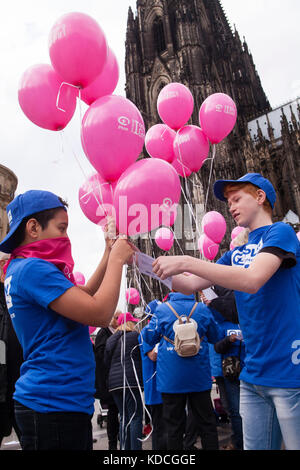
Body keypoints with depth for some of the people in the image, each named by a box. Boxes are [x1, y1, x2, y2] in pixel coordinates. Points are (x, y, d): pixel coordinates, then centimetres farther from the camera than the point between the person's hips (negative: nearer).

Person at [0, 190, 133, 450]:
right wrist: (117, 260, -13)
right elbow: (99, 313, -25)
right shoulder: (32, 269, -19)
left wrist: (110, 254, 9)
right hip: (54, 404, -10)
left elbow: (83, 296, 17)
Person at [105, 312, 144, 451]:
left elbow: (106, 362, 16)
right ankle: (135, 447, -3)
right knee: (136, 417, -1)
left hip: (114, 382, 6)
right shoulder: (135, 335, -4)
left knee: (124, 418, 14)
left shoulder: (110, 339, 13)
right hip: (131, 381, -6)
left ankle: (124, 447, 17)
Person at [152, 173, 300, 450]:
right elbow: (190, 285, 11)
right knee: (255, 446, 14)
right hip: (253, 374, 7)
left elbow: (252, 279, -24)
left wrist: (186, 262, -24)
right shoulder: (237, 253, 15)